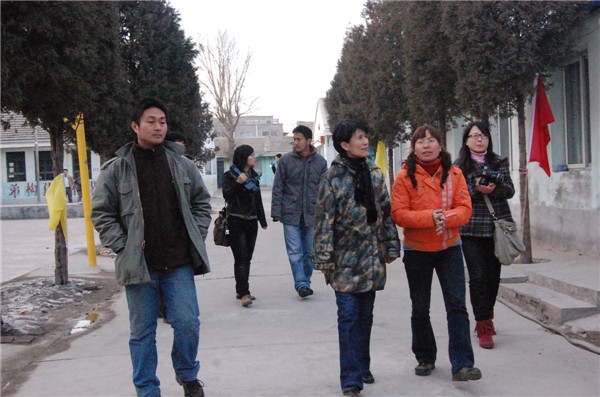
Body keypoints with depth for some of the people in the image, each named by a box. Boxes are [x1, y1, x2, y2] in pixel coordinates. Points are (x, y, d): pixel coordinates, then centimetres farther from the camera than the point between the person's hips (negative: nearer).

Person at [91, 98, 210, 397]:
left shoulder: (182, 165, 5)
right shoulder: (116, 169, -2)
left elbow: (201, 202, 15)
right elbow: (101, 214, 1)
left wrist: (196, 238, 5)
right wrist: (123, 247, -6)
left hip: (179, 263, 2)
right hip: (139, 266, -1)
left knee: (188, 324, 1)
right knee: (142, 333, 7)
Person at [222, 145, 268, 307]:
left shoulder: (253, 176, 14)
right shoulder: (230, 175, -4)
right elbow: (226, 195, -14)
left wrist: (262, 220, 22)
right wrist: (238, 183, -27)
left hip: (251, 222, 6)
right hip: (236, 222, -6)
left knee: (247, 258, 8)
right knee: (241, 258, -11)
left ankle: (242, 290, 15)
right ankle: (243, 293, -14)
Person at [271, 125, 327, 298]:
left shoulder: (320, 162, 3)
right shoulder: (286, 160, -2)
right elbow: (278, 188, 0)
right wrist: (276, 212, -5)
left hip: (312, 214, 2)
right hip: (291, 213, -2)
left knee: (309, 251, 9)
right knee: (295, 251, -7)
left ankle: (305, 282, 21)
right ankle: (301, 284, -6)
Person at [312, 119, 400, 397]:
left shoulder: (375, 174, 7)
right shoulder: (332, 178, -9)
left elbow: (386, 212, 12)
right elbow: (324, 220, -11)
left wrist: (391, 246, 10)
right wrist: (324, 259, -14)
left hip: (371, 257, 5)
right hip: (345, 258, -5)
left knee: (365, 315, 13)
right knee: (348, 316, -5)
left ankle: (362, 368, 27)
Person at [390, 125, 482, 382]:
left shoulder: (454, 174, -1)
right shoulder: (405, 176, -7)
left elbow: (465, 209, -5)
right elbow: (398, 214, -13)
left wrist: (446, 217, -25)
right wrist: (430, 217, -26)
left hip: (449, 248, 1)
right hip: (416, 250, -1)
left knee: (457, 305, -5)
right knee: (420, 309, 11)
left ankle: (462, 365, -3)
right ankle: (425, 359, 28)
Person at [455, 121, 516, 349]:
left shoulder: (499, 162, 10)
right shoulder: (459, 166, 2)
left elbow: (510, 191, 2)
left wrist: (494, 187, -18)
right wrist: (476, 189, -18)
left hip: (497, 227, 3)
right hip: (472, 229, -3)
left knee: (494, 275, 8)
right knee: (479, 276, -7)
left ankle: (486, 317, 29)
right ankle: (484, 327, 0)